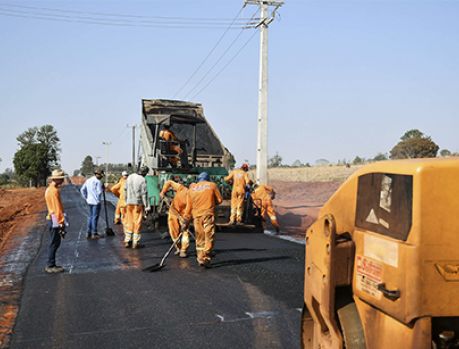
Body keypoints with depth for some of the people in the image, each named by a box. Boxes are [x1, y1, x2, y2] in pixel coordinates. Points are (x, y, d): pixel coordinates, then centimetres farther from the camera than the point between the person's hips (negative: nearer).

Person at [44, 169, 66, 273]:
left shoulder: (50, 189, 14)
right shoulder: (54, 191, -18)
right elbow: (57, 208, -20)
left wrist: (61, 220, 20)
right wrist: (61, 222, -19)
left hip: (53, 219, 10)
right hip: (55, 220, -10)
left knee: (55, 242, 15)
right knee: (54, 243, -4)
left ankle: (51, 264, 21)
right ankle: (50, 266, 2)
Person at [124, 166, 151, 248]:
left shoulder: (130, 177, 4)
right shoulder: (142, 180, -14)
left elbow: (125, 189, 11)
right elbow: (144, 194, -14)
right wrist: (147, 206, -8)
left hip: (129, 203, 5)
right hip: (138, 203, -5)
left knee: (129, 222, 13)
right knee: (137, 222, 2)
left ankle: (127, 241, 16)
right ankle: (135, 242, 6)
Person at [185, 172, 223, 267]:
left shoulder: (192, 188, 11)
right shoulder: (212, 185, 4)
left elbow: (189, 205, 10)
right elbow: (219, 200, 5)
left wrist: (186, 219, 15)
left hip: (196, 215, 3)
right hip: (208, 214, -3)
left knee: (200, 238, 12)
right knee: (209, 237, -3)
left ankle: (200, 258, 16)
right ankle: (205, 258, -13)